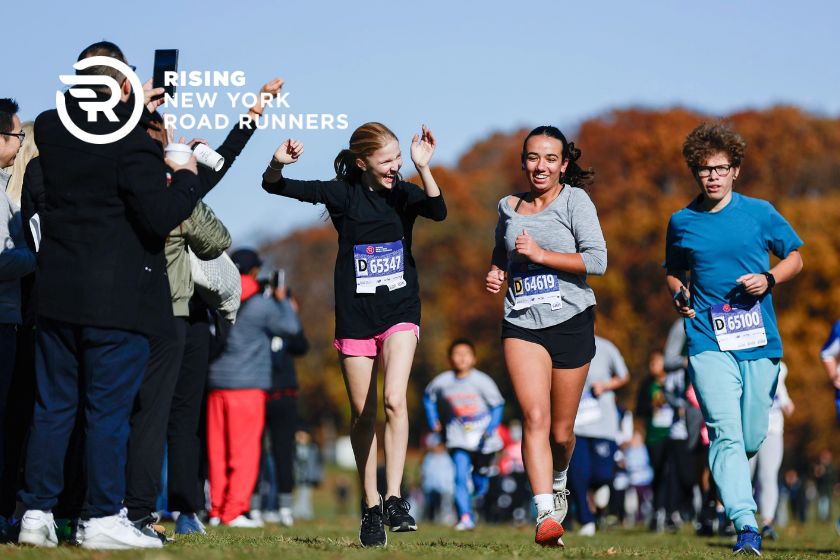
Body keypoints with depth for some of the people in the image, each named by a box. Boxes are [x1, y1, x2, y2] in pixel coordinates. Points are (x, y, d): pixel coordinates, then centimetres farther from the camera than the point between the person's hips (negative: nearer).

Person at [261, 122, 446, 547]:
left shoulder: (404, 193, 0)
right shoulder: (343, 193, -3)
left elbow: (439, 211, -20)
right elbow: (274, 186, -5)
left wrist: (423, 166, -32)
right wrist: (278, 163, -27)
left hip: (399, 311, 0)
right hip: (355, 316, 0)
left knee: (394, 400, -19)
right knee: (363, 415, 6)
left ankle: (394, 498, -19)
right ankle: (370, 507, 16)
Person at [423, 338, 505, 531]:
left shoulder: (482, 380, -12)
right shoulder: (442, 382, -6)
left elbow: (497, 405, -4)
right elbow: (428, 396, 16)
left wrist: (490, 429, -17)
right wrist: (433, 421, 7)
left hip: (483, 437, 0)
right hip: (459, 438, 0)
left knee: (480, 475, 9)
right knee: (460, 476, -16)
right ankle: (465, 517, -19)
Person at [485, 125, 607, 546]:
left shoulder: (574, 200, -2)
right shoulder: (509, 208, 10)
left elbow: (597, 260, -12)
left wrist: (541, 254, -16)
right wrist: (495, 274, 8)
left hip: (571, 323, -2)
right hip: (522, 325, 2)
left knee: (561, 430, 7)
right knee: (535, 417, -17)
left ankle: (558, 482, 40)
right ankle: (546, 513, -23)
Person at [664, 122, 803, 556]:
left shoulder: (759, 212, 5)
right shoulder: (681, 223, 8)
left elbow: (795, 258, 14)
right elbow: (674, 272, 24)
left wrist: (769, 279, -6)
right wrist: (678, 294, 2)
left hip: (759, 341, 1)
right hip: (708, 340, -1)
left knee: (752, 438, 6)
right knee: (726, 434, -16)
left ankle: (728, 476, 42)